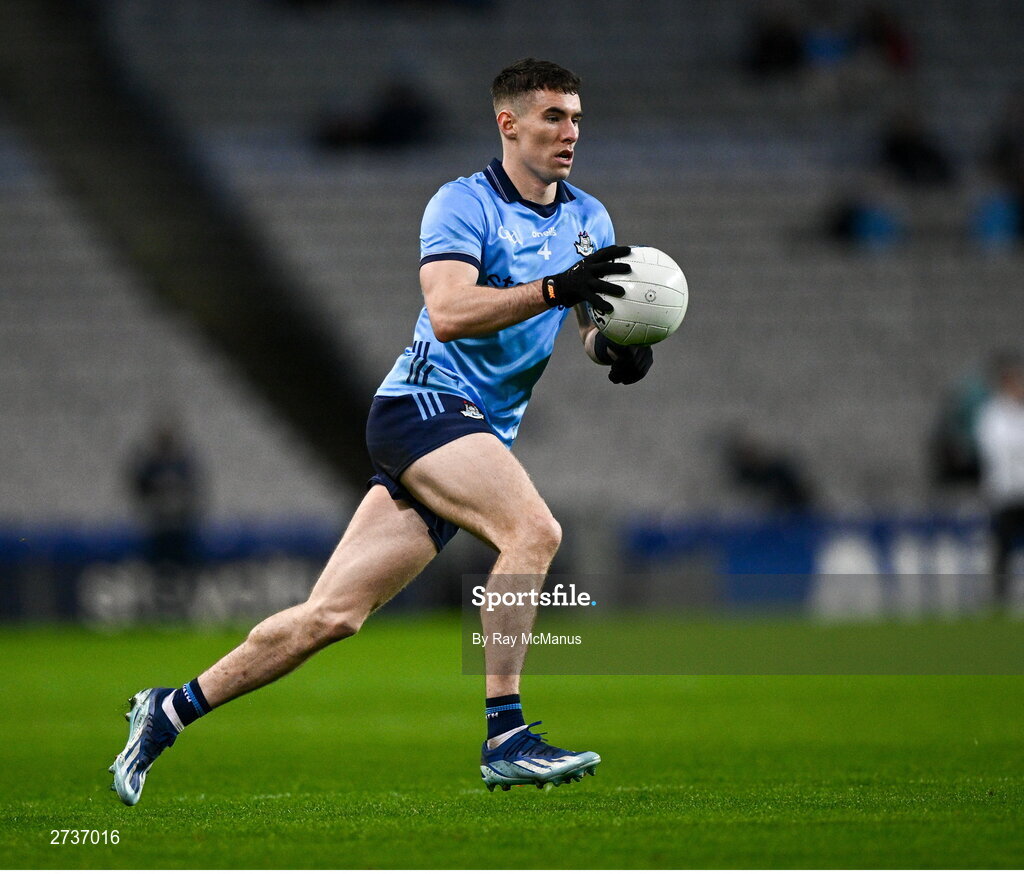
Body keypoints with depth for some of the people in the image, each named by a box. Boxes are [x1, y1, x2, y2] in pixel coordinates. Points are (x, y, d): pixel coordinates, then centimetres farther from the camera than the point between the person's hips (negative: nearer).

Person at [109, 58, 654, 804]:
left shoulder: (588, 220, 15)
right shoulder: (463, 203, -7)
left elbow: (600, 328, 17)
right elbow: (448, 311, -21)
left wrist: (619, 348, -7)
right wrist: (557, 288, -31)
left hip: (478, 439, 7)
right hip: (425, 402, -7)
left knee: (331, 616, 2)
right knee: (533, 529, -30)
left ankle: (169, 712, 14)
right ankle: (504, 737, -30)